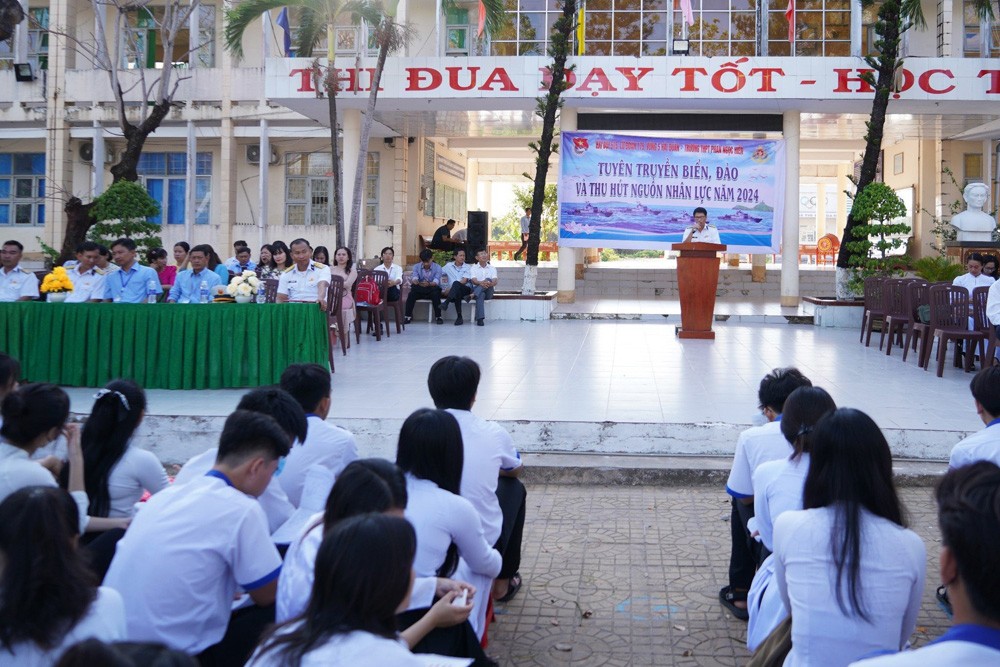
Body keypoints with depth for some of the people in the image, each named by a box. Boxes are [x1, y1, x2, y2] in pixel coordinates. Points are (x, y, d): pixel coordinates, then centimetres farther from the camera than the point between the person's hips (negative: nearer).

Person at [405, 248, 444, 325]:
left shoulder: (437, 268, -7)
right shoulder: (416, 266, 0)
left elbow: (436, 281, -24)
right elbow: (415, 278, -17)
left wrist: (429, 284, -47)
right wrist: (414, 281, -44)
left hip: (432, 289, -2)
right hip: (419, 290, 2)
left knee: (436, 294, -34)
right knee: (411, 294, -28)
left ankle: (438, 317, -22)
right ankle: (408, 316, -18)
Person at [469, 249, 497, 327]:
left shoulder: (492, 268, 14)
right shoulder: (473, 268, 9)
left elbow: (495, 281, -3)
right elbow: (474, 280, -11)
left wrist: (490, 283, -31)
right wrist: (481, 283, -36)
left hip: (488, 292, 2)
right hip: (477, 290, -2)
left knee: (488, 280, -29)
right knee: (481, 295, -39)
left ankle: (472, 295, -45)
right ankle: (480, 319, -51)